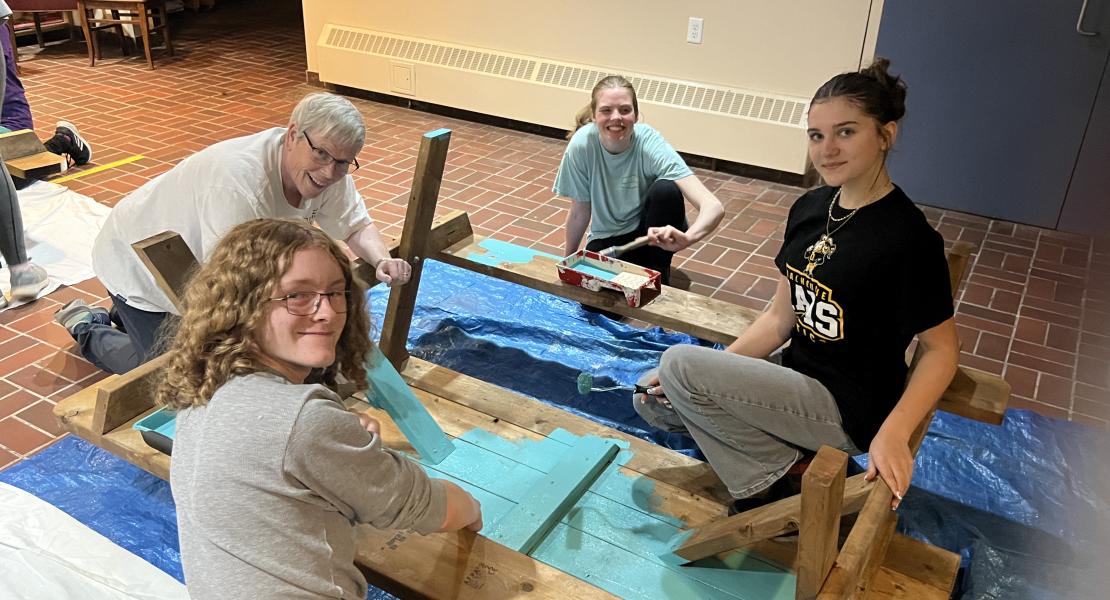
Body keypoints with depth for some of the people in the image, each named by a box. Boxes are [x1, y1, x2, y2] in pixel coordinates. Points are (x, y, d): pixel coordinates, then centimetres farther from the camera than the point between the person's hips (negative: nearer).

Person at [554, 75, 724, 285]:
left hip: (652, 234, -1)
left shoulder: (650, 145, -26)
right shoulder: (582, 145, -21)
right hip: (607, 239, 1)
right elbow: (579, 213, -6)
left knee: (666, 189, -31)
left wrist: (687, 237, -57)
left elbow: (714, 207, -37)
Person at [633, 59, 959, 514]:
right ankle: (788, 450, 7)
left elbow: (942, 349, -13)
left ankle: (772, 486, -3)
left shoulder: (909, 238, -22)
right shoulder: (810, 207, 1)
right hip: (797, 377, 8)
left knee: (678, 364, -18)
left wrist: (892, 433, -26)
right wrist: (710, 376, -1)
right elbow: (780, 318, 5)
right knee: (655, 401, 4)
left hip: (848, 408, -8)